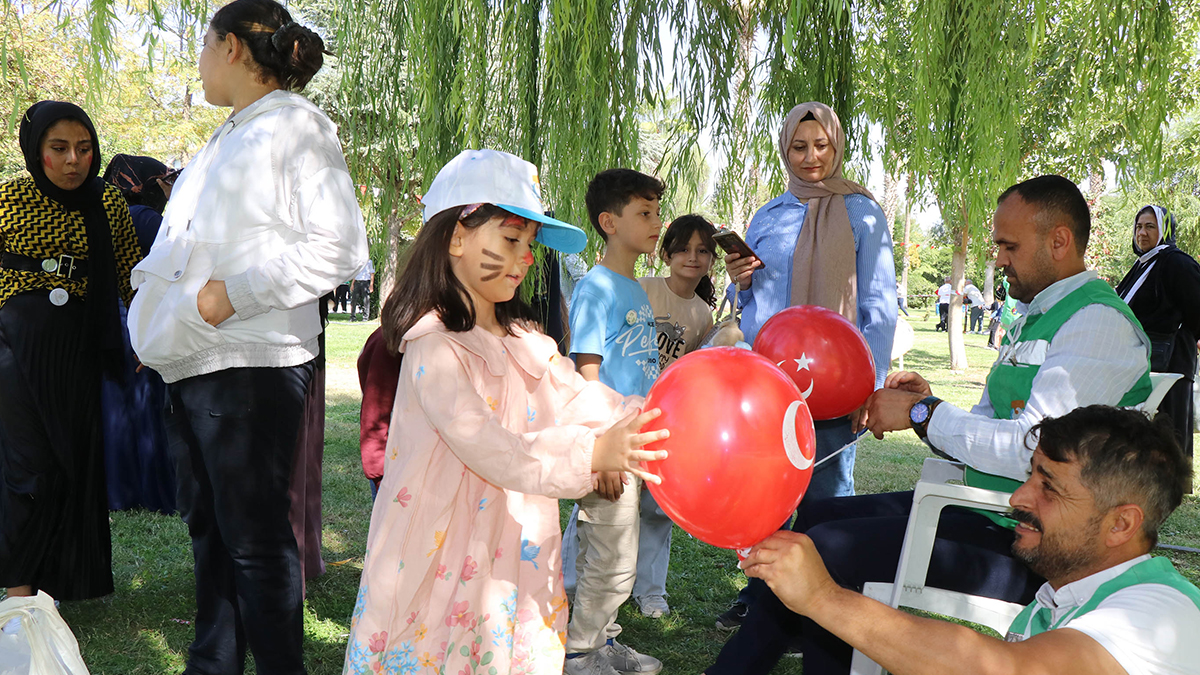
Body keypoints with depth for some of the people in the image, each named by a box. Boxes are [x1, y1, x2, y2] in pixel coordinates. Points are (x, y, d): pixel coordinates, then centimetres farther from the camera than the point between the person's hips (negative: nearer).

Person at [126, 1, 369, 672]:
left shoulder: (296, 126, -5)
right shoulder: (227, 139, 22)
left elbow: (339, 248, -15)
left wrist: (234, 294, -18)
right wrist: (155, 297, 15)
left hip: (250, 363, -9)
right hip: (195, 364, 9)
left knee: (255, 539, -4)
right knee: (209, 528, 15)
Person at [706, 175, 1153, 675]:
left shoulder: (1099, 322, -14)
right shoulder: (1033, 319, 18)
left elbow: (1036, 451, -24)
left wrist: (921, 414, -14)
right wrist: (929, 402, 2)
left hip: (1025, 541, -10)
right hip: (987, 513, 10)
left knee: (824, 549, -21)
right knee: (815, 517, 7)